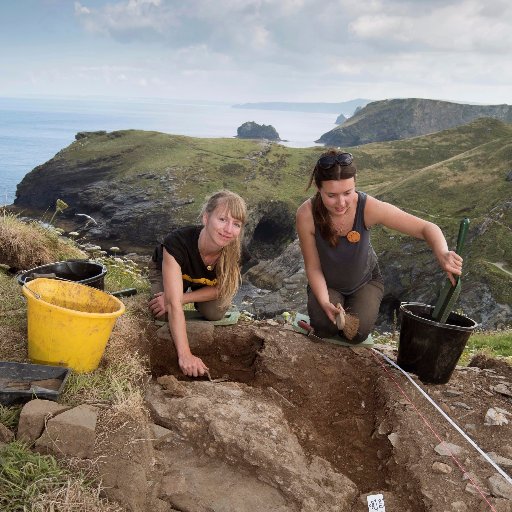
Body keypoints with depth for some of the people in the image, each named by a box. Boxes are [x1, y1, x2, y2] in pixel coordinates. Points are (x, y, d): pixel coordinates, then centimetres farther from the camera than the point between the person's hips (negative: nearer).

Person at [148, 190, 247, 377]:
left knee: (215, 313, -21)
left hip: (206, 282, 2)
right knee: (164, 314, -24)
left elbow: (219, 288, -17)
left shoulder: (233, 250, -34)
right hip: (167, 270, -2)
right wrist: (185, 355, -55)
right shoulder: (177, 242, -45)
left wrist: (180, 298, -30)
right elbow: (174, 304, -49)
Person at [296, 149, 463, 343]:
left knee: (356, 334, -18)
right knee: (324, 327, -24)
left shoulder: (368, 207, -33)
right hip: (327, 284, 0)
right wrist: (325, 302, -34)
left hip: (364, 281, 0)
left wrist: (442, 253, -51)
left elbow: (427, 228, -30)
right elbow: (313, 267, -19)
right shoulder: (306, 214, -31)